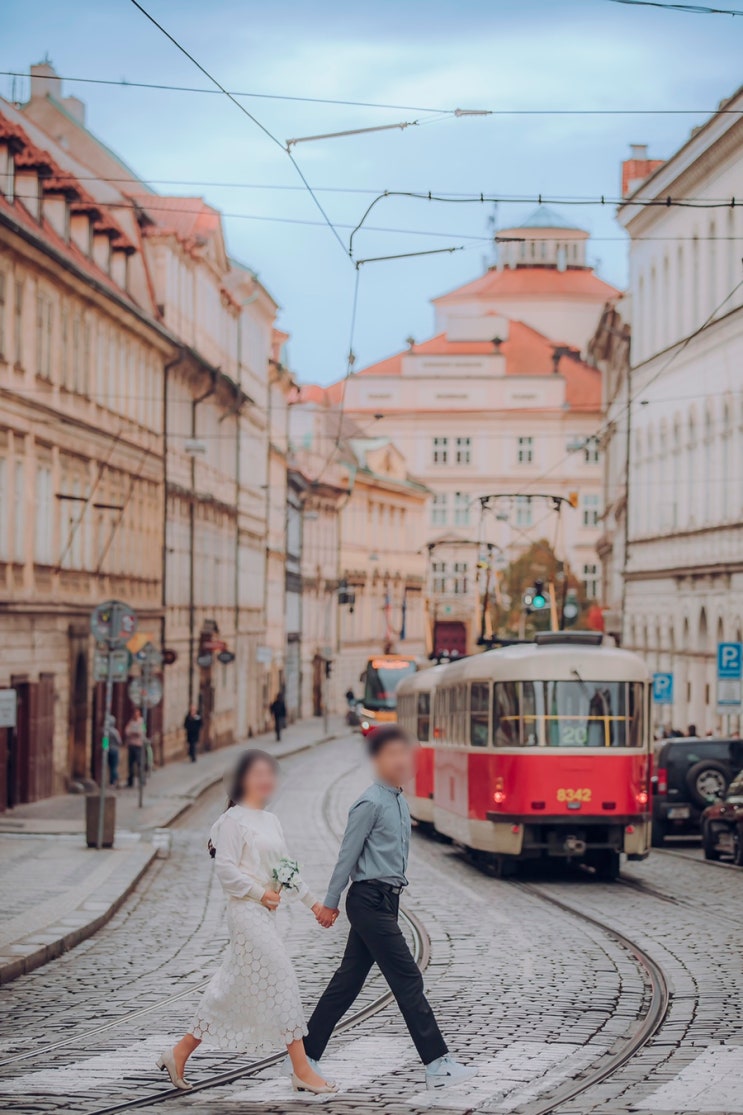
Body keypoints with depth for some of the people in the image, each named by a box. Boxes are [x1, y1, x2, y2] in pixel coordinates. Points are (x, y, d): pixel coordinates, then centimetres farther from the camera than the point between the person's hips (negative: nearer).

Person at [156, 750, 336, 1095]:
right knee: (282, 981, -11)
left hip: (265, 913, 9)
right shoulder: (234, 820, -8)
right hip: (246, 911, -9)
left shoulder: (271, 820, 16)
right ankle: (302, 1070, -8)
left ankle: (180, 1053, 20)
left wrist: (312, 901, 16)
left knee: (232, 988, 11)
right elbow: (226, 869, -14)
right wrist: (260, 893, -16)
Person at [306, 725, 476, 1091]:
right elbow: (348, 855, -11)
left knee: (349, 979, 11)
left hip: (385, 900, 9)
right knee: (407, 979, -8)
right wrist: (330, 902, -8)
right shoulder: (370, 804, -14)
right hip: (370, 900, -9)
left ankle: (307, 1055, 17)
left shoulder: (399, 802, 13)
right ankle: (437, 1064, -6)